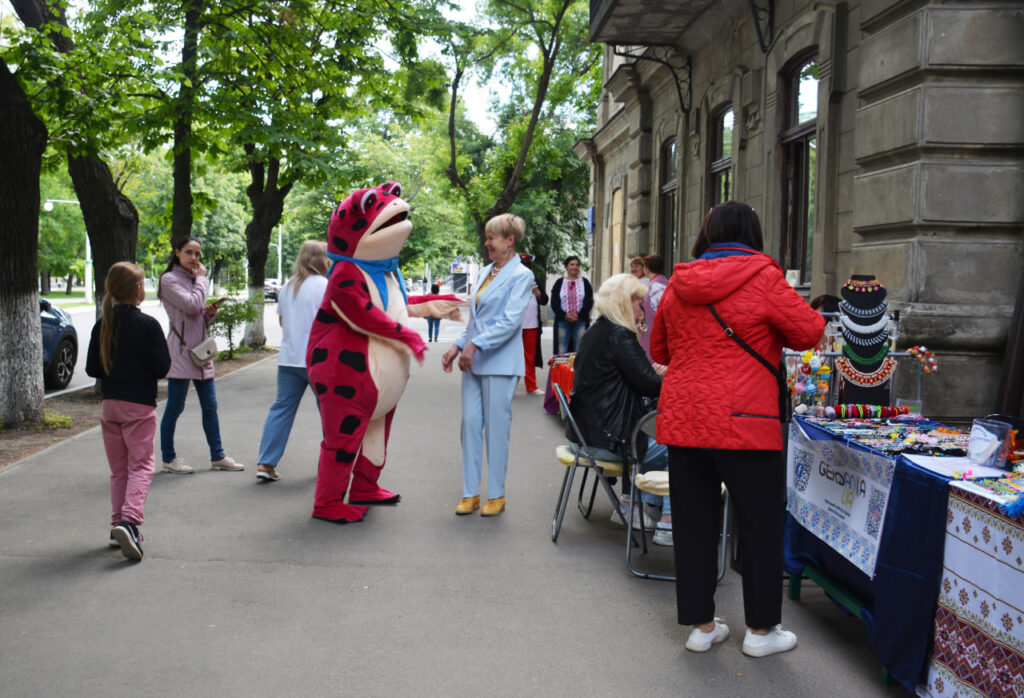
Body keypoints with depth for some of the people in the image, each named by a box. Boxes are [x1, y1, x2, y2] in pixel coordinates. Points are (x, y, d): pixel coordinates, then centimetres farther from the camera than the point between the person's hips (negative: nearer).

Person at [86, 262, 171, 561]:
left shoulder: (102, 326, 2)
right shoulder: (148, 325, -11)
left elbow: (91, 368, 6)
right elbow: (161, 368, -11)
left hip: (109, 404, 5)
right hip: (139, 404, -5)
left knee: (118, 469, 14)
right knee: (141, 464, -2)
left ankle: (118, 524, 15)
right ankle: (129, 520, -21)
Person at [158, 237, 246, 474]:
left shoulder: (194, 279, 19)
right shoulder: (169, 280, -7)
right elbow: (192, 305, -20)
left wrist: (211, 312, 0)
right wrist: (202, 279, -8)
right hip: (180, 351, -8)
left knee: (210, 406, 9)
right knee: (175, 407, 0)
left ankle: (217, 456, 16)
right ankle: (168, 458, 12)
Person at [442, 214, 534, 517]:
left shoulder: (521, 275, -7)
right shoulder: (484, 272, 16)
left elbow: (511, 321, -16)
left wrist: (475, 344, -21)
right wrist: (457, 346, 11)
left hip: (500, 363, -7)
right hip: (474, 361, 7)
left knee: (496, 428, -2)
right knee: (470, 424, 6)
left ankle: (496, 495, 10)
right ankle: (470, 493, 13)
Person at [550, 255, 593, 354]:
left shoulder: (585, 283, 9)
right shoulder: (559, 283, 9)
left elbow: (589, 302, 2)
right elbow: (554, 303, 2)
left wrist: (579, 315, -11)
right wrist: (565, 315, -13)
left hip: (581, 321, 0)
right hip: (562, 321, 0)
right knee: (562, 351, -2)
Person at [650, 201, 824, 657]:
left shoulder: (677, 286, 8)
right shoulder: (762, 279, -7)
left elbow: (659, 351, 19)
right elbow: (810, 332, -1)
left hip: (682, 421, 5)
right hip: (743, 423, -5)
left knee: (694, 524, 12)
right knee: (761, 525, 10)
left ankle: (701, 625, 22)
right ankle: (761, 630, 21)